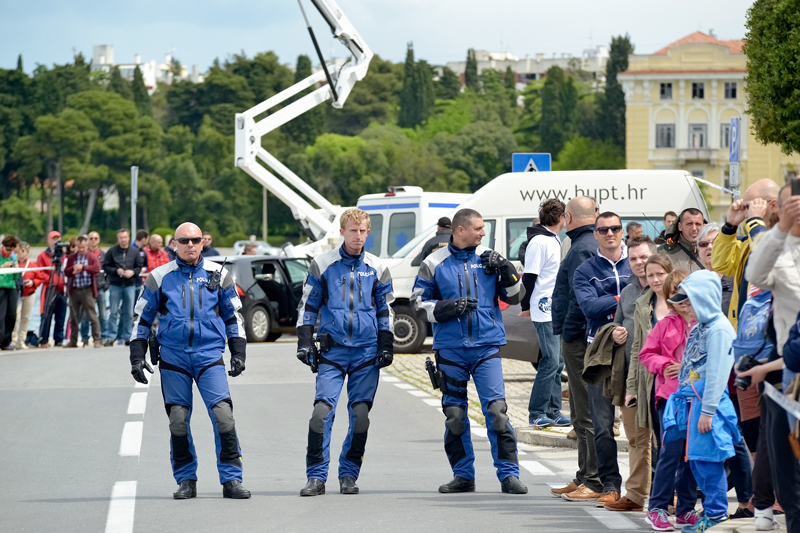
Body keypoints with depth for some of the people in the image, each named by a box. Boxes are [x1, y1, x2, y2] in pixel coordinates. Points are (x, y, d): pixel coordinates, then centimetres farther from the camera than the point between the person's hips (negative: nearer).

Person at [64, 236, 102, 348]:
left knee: (92, 316, -7)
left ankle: (98, 340, -5)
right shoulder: (71, 258, 12)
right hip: (74, 290, 4)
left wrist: (83, 267, -22)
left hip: (87, 290, -4)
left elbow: (97, 268, -15)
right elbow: (66, 272, 7)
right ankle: (73, 341, 18)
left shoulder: (92, 257, 2)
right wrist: (73, 268, -13)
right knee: (73, 317, 9)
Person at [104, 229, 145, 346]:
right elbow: (105, 266, 0)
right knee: (114, 312, -2)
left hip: (130, 285, 2)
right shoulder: (111, 251, 0)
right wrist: (116, 271, -15)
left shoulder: (135, 252, 5)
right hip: (115, 285, -2)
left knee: (128, 313, 5)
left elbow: (140, 266, 7)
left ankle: (125, 337, 13)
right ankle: (111, 337, 0)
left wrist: (133, 272, -12)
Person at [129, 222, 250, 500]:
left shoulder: (218, 275, 8)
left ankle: (231, 479, -7)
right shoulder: (160, 277, 6)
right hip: (173, 357, 0)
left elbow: (233, 315, 16)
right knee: (178, 419, 1)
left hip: (210, 355, 0)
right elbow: (142, 318, 12)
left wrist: (238, 352, 8)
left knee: (223, 414, -12)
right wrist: (137, 356, 5)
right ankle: (186, 481, 12)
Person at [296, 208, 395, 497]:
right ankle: (316, 477, -7)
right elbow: (307, 306, 10)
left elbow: (386, 311, 15)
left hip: (367, 353, 1)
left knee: (360, 415, 1)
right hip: (332, 351, -1)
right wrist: (304, 343, 2)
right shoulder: (322, 265, 5)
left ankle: (349, 475, 12)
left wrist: (386, 347, 7)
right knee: (322, 411, -12)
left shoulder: (377, 268, 8)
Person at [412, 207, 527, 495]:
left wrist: (506, 272, -6)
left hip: (487, 347, 0)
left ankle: (509, 474, -7)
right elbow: (419, 303, 5)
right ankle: (463, 476, 17)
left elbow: (515, 297, 12)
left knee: (497, 409, -10)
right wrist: (448, 308, -12)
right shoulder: (435, 263, 5)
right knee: (454, 414, 5)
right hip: (450, 349, 0)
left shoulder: (489, 259, 8)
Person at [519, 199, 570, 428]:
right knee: (551, 361, -12)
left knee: (557, 362, 9)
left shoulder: (554, 241, 16)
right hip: (545, 312, -9)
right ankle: (536, 413, -8)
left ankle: (553, 411, 13)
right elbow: (529, 276, -14)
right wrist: (526, 306, -11)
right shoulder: (539, 242, -13)